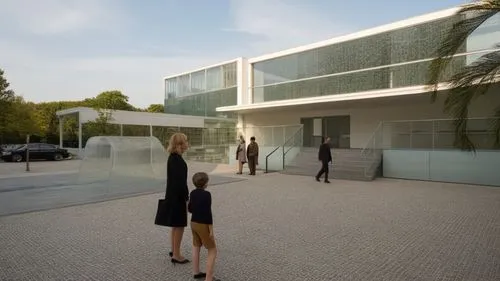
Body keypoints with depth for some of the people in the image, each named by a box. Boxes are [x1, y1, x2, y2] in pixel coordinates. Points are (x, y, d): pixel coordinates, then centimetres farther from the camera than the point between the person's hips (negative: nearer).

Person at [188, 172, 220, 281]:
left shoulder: (192, 193, 1)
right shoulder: (206, 194, -22)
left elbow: (190, 209, 12)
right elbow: (208, 213, -22)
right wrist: (211, 229, -16)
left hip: (194, 223, 8)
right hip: (203, 225, -8)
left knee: (196, 247, 25)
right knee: (213, 250, 4)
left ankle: (196, 272, 37)